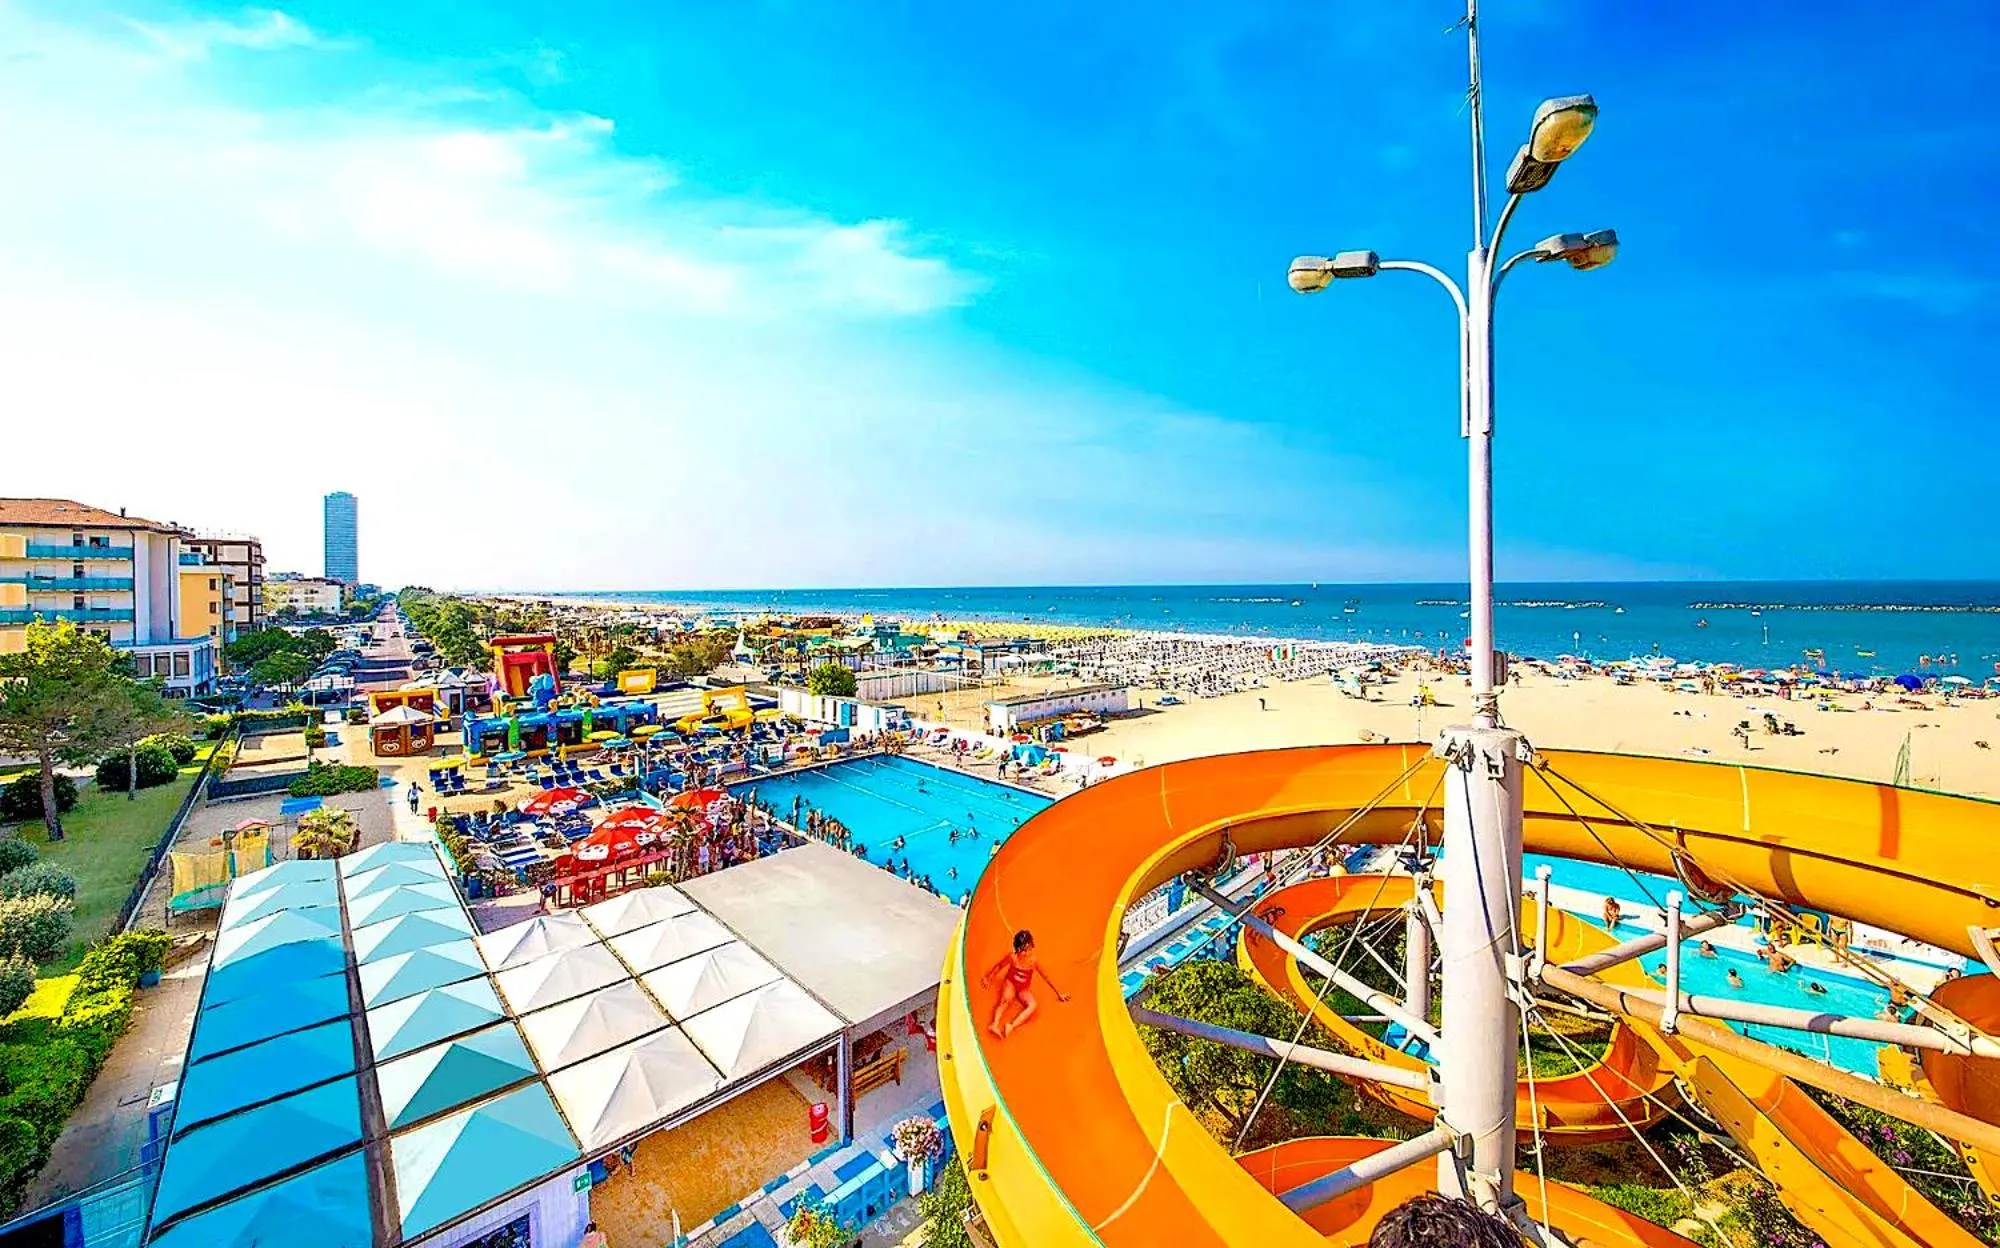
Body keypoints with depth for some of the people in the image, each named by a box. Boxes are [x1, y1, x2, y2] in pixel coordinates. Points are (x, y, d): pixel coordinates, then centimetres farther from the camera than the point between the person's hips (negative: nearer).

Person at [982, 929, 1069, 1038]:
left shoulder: (1033, 961, -17)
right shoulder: (1012, 957, -19)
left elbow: (1046, 977, -5)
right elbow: (999, 966, 0)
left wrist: (1059, 993, 2)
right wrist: (989, 978, 10)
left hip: (1023, 989, 1)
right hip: (1010, 984, -1)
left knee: (1033, 1005, -27)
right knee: (1005, 999, -35)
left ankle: (1011, 1026, -39)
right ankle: (995, 1025, -50)